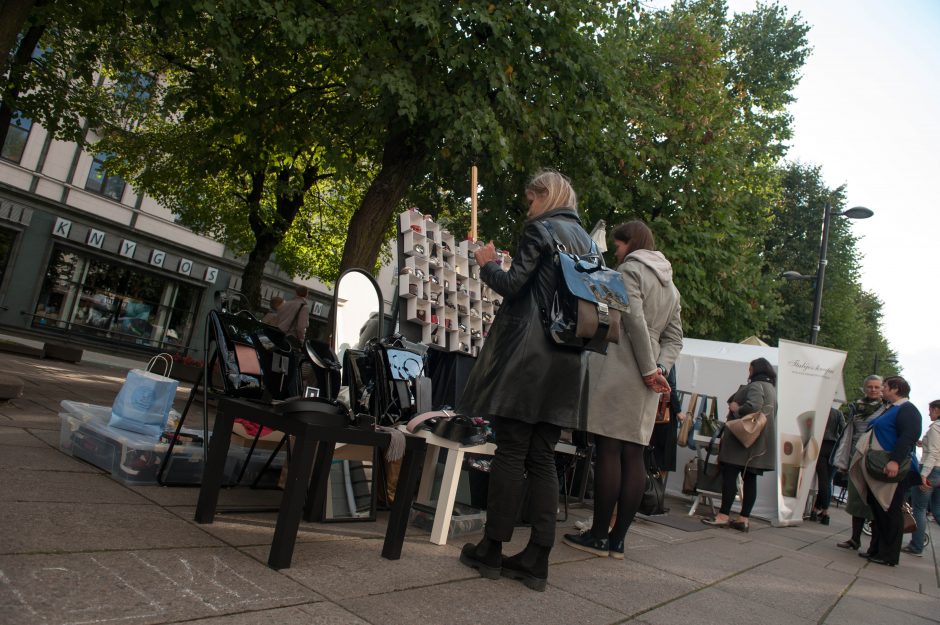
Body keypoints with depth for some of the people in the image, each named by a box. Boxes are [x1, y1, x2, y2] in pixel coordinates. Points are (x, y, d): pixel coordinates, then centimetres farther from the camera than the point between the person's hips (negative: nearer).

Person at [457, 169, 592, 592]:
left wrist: (488, 264, 9)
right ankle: (536, 559, 9)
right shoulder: (585, 239, 19)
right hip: (567, 360, 7)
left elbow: (512, 285, -10)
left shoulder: (539, 229, -3)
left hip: (528, 354, -7)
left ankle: (492, 550, 7)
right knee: (543, 458, 7)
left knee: (510, 452, -2)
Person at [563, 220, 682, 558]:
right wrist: (660, 369, 3)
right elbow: (674, 338, 17)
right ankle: (617, 539, 10)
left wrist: (649, 369, -10)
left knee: (608, 449, -6)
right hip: (644, 380, 8)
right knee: (633, 455, 5)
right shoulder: (670, 285, 24)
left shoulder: (631, 268, -1)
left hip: (619, 368, -8)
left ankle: (599, 535, -1)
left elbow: (634, 320, -14)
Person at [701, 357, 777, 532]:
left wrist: (736, 408, -11)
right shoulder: (772, 388, 19)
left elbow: (753, 406, -27)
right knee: (750, 478, 7)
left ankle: (723, 516, -8)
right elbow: (769, 412, 22)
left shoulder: (756, 386, -10)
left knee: (729, 475, -7)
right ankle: (744, 519, 8)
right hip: (760, 443, 9)